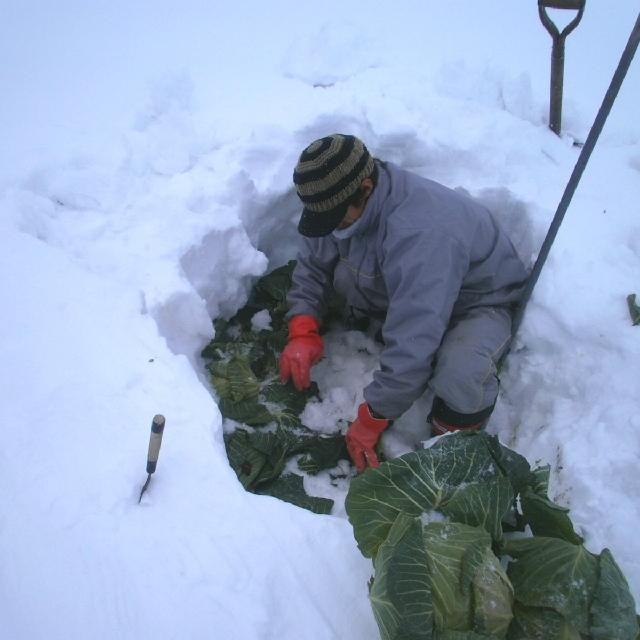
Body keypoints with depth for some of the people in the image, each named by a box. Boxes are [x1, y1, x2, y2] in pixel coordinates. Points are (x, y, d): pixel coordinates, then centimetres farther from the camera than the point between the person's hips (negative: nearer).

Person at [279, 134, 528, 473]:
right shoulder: (348, 201, -15)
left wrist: (372, 420, -30)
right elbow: (312, 265, 0)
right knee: (341, 272, -19)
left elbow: (414, 341, -40)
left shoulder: (420, 233, -40)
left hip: (480, 302, -6)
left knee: (460, 378, -37)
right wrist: (303, 333, -15)